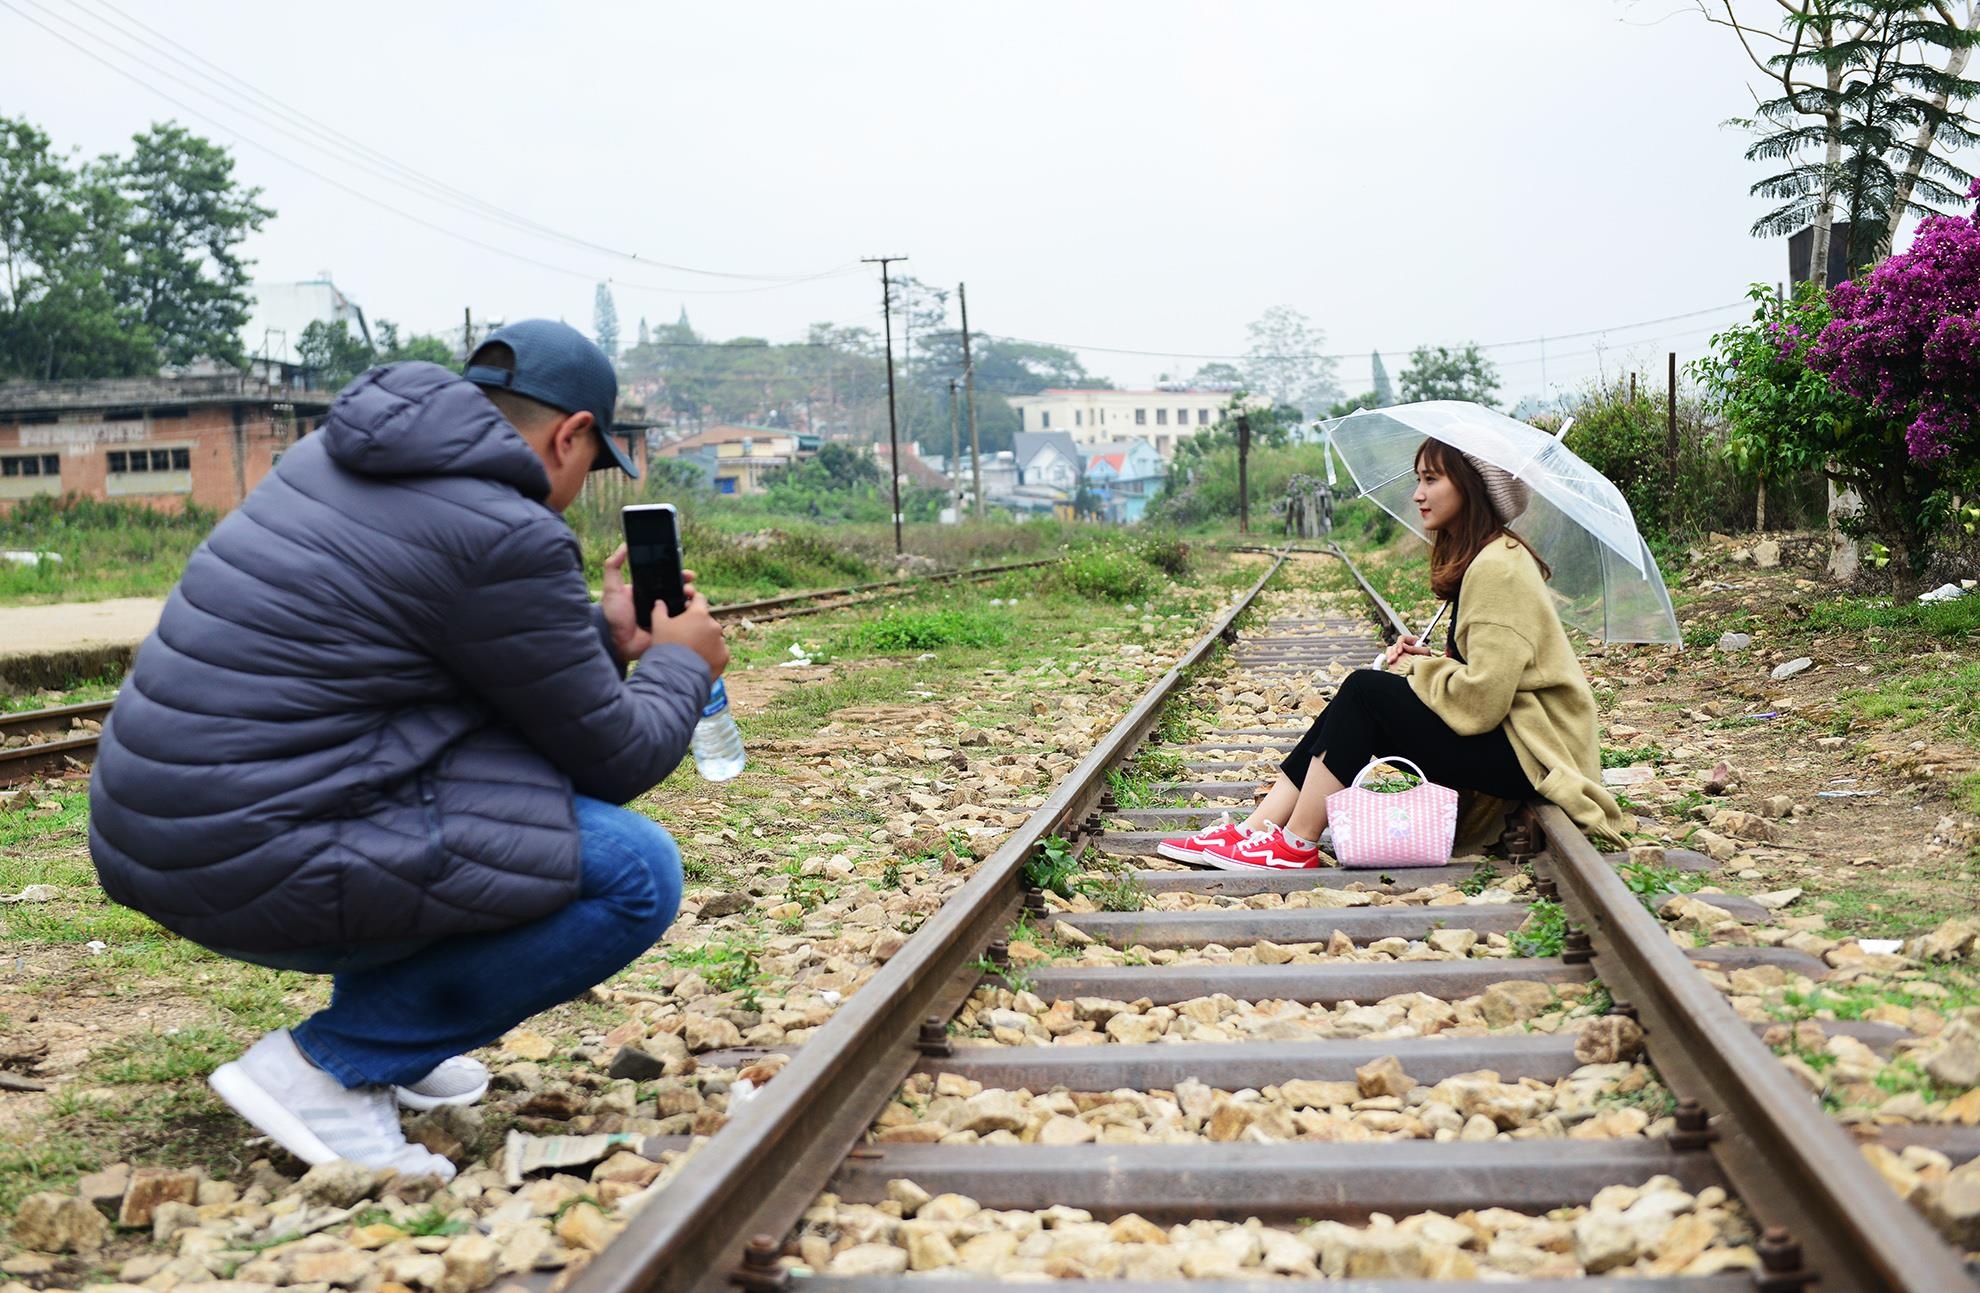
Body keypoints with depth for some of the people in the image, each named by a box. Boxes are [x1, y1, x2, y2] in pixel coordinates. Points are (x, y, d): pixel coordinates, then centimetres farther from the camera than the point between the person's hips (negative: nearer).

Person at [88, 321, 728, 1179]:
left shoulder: (336, 457, 13)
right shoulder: (508, 537, -14)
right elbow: (616, 761, -4)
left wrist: (607, 636, 29)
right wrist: (682, 662, 14)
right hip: (261, 868, -10)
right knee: (636, 874, -8)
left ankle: (381, 1049, 22)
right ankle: (328, 1065, -4)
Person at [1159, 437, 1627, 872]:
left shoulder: (1497, 568, -18)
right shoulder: (1477, 559, 14)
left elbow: (1481, 699, -23)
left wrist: (1419, 669, -6)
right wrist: (1427, 660, -1)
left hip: (1528, 756, -10)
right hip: (1504, 735, 10)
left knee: (1364, 690, -16)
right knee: (1357, 697, -1)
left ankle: (1296, 846, -13)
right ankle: (1256, 828, -6)